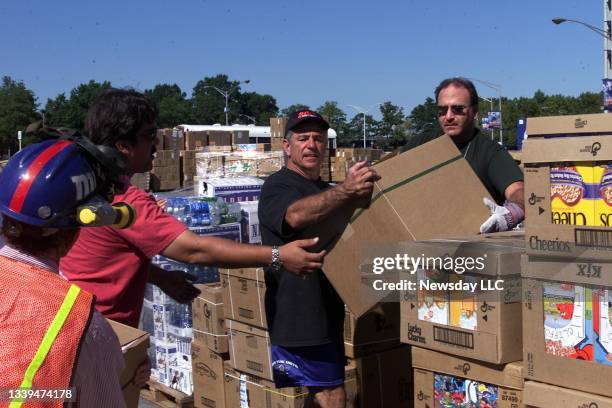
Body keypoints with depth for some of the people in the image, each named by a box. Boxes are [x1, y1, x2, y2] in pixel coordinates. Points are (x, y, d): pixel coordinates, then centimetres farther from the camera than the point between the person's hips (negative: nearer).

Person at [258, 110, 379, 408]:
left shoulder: (326, 192, 20)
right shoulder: (278, 186, -10)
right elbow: (296, 214, -33)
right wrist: (346, 191, -46)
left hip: (328, 316, 9)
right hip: (299, 323, -9)